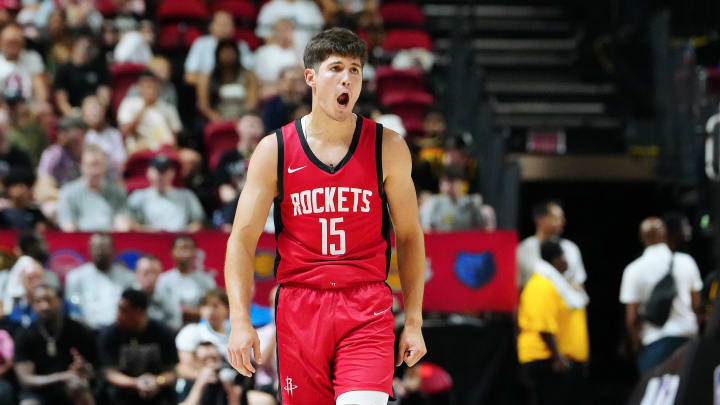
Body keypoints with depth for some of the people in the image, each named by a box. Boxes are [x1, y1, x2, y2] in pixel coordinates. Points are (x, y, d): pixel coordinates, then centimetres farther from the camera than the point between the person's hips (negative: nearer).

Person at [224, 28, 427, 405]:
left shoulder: (387, 147, 4)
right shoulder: (274, 150, 2)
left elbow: (409, 236, 10)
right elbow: (242, 239, 2)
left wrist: (413, 321, 6)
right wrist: (240, 320, -9)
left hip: (367, 309, -1)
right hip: (299, 309, 1)